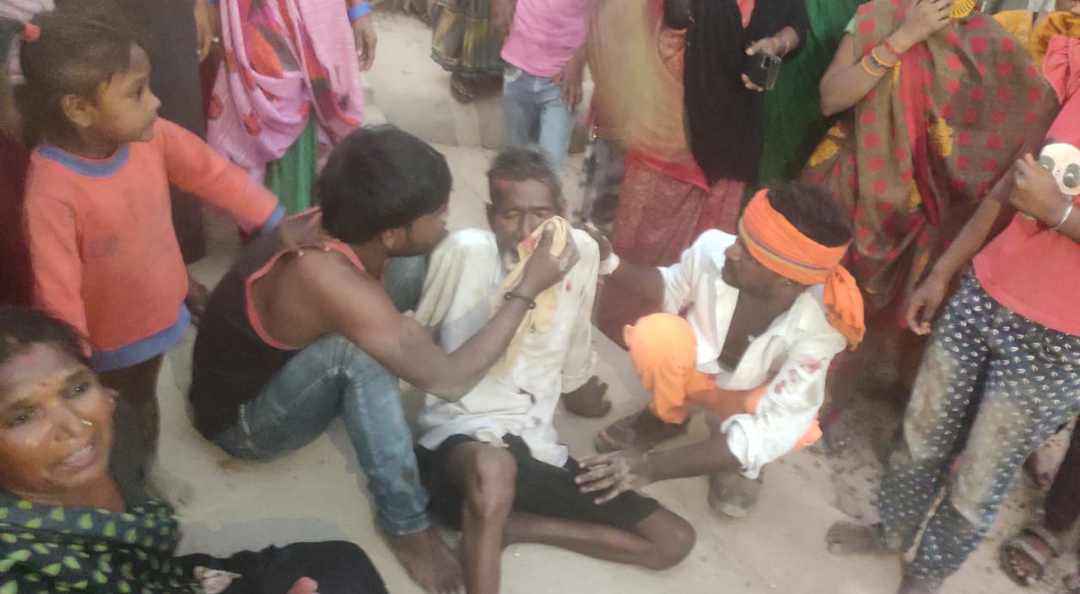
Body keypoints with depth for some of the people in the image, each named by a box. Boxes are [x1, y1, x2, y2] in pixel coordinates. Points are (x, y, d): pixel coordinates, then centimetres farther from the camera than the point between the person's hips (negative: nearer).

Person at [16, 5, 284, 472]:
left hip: (155, 317, 6)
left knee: (145, 408, 30)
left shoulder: (153, 138, -17)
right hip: (104, 344, -6)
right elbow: (56, 288, -29)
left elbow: (213, 174, -4)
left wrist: (276, 221, -5)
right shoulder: (52, 189, -32)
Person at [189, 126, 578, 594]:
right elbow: (449, 381, -35)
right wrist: (527, 289, -27)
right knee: (355, 350, -38)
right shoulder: (329, 279, -38)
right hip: (240, 421, -7)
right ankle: (404, 524, -18)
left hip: (281, 364, 7)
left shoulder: (333, 227, -15)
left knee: (422, 264, -7)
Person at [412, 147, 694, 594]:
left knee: (674, 540, 0)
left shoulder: (581, 251, -1)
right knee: (494, 468, -44)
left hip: (535, 445, 6)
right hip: (460, 433, -5)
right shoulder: (466, 250, -12)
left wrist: (583, 395, 29)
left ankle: (505, 524, -2)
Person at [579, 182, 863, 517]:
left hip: (756, 396, -1)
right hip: (697, 366, 2)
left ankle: (743, 461, 2)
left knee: (793, 427, -36)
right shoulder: (713, 249, -31)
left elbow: (770, 432, -37)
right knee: (654, 335, -31)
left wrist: (655, 467, -44)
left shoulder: (818, 327, -36)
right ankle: (667, 417, 2)